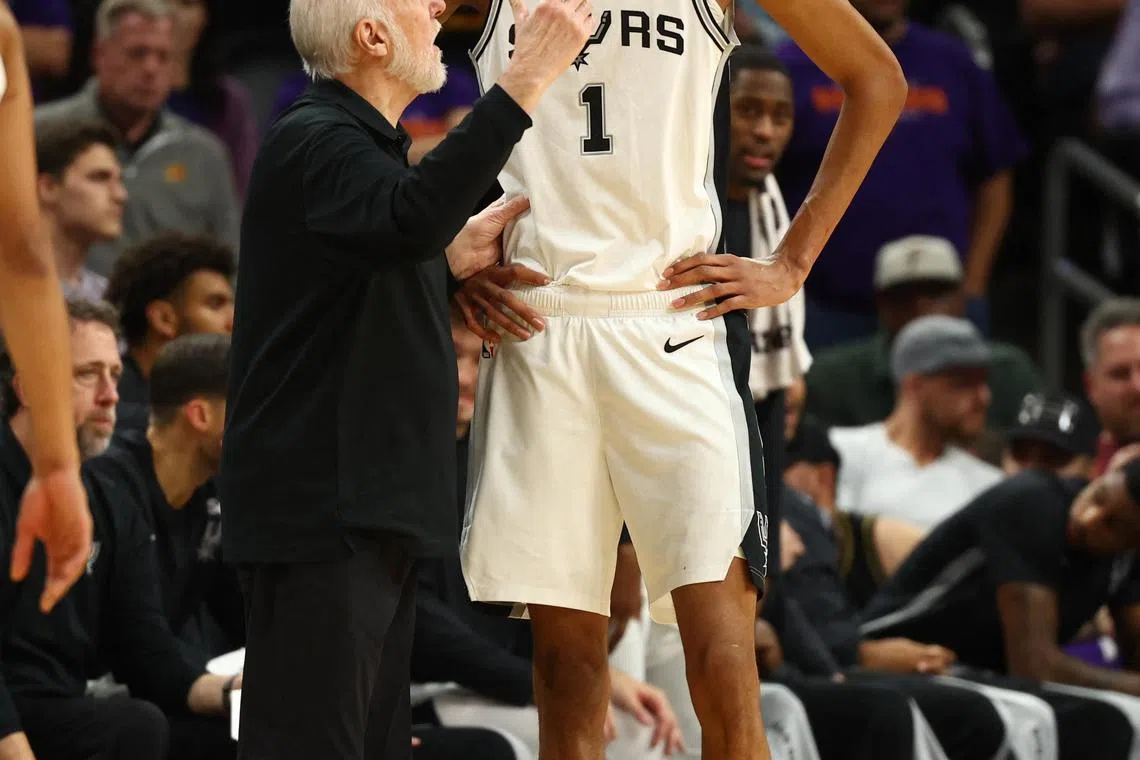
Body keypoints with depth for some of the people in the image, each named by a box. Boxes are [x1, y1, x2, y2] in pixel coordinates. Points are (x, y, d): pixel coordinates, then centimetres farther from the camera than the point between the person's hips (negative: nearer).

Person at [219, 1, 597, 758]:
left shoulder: (364, 142, 21)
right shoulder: (312, 142, -13)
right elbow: (411, 216, -34)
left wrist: (453, 258, 10)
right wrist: (527, 78, -35)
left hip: (370, 511, 11)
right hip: (321, 516, -11)